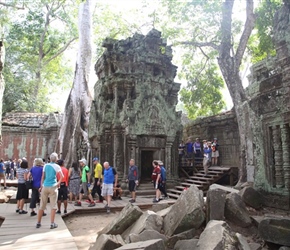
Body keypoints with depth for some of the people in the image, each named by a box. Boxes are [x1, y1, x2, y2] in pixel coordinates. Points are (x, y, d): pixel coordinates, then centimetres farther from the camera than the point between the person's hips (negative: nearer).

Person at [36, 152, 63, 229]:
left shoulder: (45, 165, 7)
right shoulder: (56, 166, -4)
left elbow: (43, 177, 7)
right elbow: (62, 176, -13)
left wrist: (41, 186, 12)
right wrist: (58, 183, 1)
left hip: (45, 186, 4)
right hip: (53, 187, -4)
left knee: (42, 205, 12)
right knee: (53, 206, 2)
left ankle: (38, 223, 18)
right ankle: (52, 224, 3)